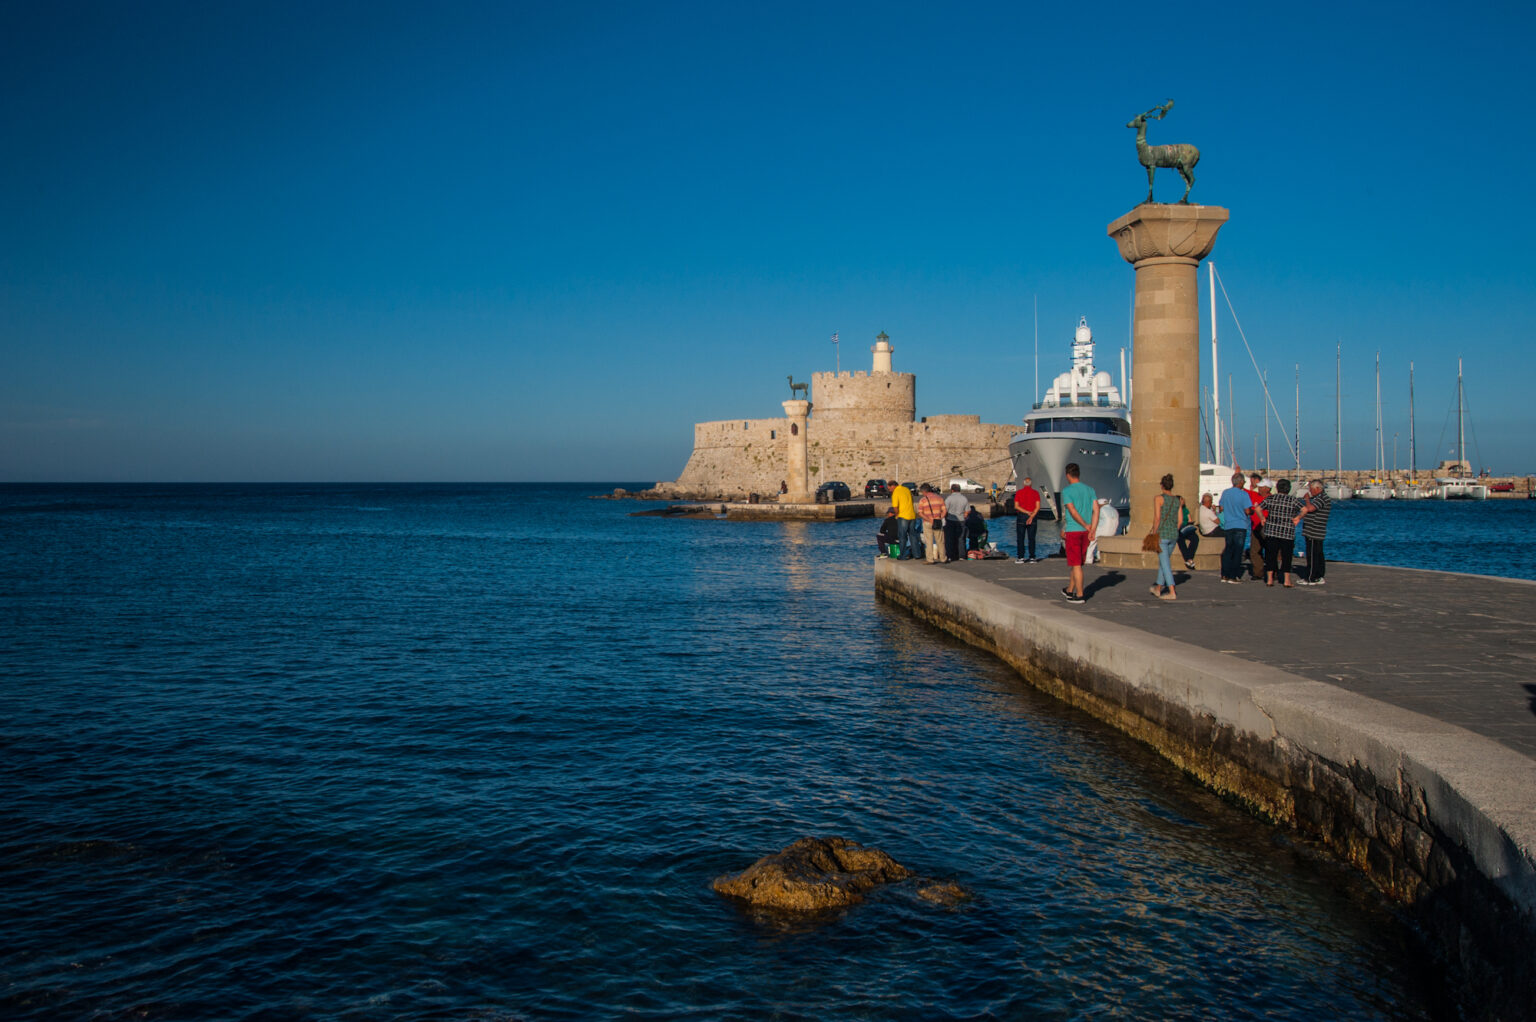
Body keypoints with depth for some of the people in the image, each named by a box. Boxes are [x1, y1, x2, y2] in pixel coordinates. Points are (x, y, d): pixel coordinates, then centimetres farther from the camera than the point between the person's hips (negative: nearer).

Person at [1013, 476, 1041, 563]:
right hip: (1033, 517, 1)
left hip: (1021, 516, -1)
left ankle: (1021, 558, -3)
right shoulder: (1035, 493, 2)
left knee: (1020, 538, 2)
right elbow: (1038, 507, -7)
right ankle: (1032, 558, 3)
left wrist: (1027, 512, -10)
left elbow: (1016, 506, -7)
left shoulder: (1019, 492, 1)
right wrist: (1032, 516, -11)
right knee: (1031, 538, 4)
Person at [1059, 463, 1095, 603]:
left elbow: (1072, 511, -18)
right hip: (1085, 533, 6)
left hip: (1072, 531, -6)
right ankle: (1070, 590, 29)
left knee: (1076, 564, -2)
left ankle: (1079, 595, -1)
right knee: (1077, 563, 17)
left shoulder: (1067, 490, -9)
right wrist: (1092, 529, -3)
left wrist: (1086, 525, -12)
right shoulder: (1090, 489, 8)